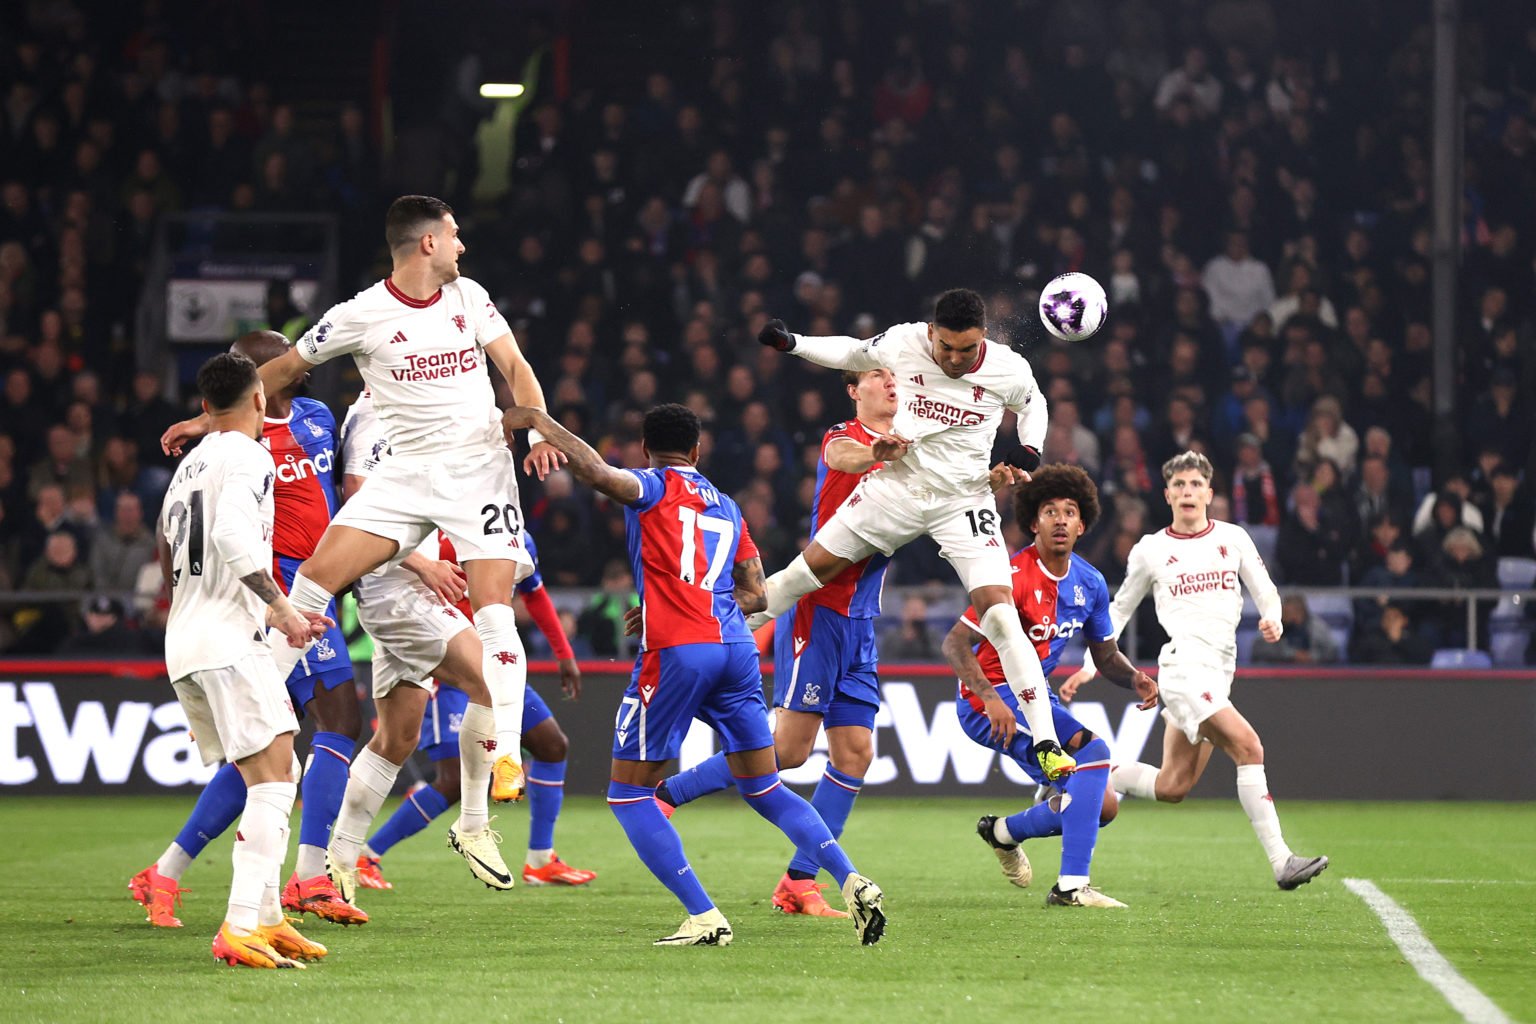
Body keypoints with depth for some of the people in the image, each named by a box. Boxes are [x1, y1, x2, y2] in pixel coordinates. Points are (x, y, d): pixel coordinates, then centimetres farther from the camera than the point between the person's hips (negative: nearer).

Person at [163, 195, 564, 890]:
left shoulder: (469, 297, 6)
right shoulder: (361, 315, -4)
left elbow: (514, 365, 10)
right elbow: (285, 368, 6)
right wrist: (214, 419, 9)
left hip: (481, 470, 1)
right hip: (408, 472, -1)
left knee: (494, 616, -12)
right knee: (319, 569, -19)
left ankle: (484, 800, -13)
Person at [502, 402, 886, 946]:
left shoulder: (655, 488, 4)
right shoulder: (727, 508, 22)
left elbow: (598, 472, -17)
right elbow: (756, 594, 22)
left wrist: (539, 421, -6)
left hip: (677, 652, -6)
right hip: (737, 648, 6)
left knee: (628, 793, 4)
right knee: (763, 788, 15)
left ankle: (704, 916, -8)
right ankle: (852, 881, -4)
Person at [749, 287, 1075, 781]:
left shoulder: (1010, 370, -12)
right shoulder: (902, 343, -11)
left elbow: (1032, 405, 12)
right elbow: (853, 352, 11)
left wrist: (1028, 453, -6)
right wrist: (792, 344, 2)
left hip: (965, 500, -2)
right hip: (897, 485, 2)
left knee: (998, 610, -15)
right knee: (813, 565, 4)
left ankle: (1045, 743, -15)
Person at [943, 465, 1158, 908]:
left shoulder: (1090, 584, 4)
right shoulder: (1016, 577, -19)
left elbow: (1106, 655, 16)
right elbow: (954, 644, -22)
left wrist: (1135, 679, -7)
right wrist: (991, 700, -34)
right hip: (991, 696, -8)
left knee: (1101, 805, 5)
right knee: (1093, 753, -26)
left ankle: (1003, 831, 29)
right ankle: (1071, 886, -24)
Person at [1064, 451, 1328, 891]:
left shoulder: (1233, 538, 12)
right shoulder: (1150, 550, 6)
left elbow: (1265, 591, 13)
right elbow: (1119, 609, 16)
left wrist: (1272, 619, -10)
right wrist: (1090, 666, 11)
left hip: (1219, 671, 5)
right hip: (1185, 665, -5)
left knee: (1173, 787, 6)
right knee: (1249, 747, -23)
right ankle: (1280, 861, -26)